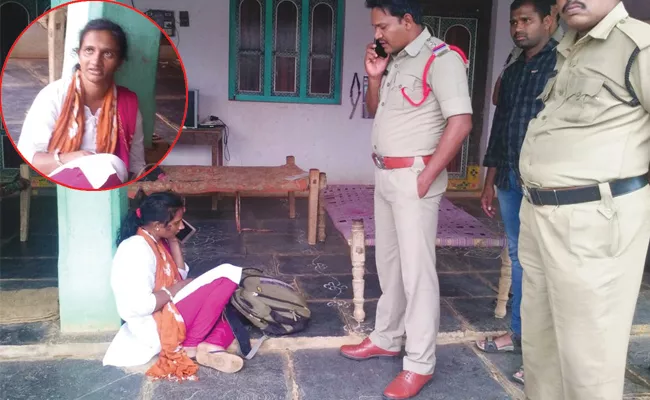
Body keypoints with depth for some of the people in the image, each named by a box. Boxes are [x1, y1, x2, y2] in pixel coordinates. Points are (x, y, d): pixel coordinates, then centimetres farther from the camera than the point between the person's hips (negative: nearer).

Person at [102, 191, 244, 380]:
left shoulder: (157, 241, 8)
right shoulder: (137, 250, -21)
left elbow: (180, 277, 11)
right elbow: (139, 306, -28)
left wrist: (174, 242, 1)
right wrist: (172, 291, -14)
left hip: (169, 311, 10)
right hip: (156, 326, -10)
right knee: (226, 279, -18)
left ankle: (210, 346, -19)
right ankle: (189, 347, -14)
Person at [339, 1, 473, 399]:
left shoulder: (441, 58, -13)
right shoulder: (395, 60, 12)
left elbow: (461, 122, -20)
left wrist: (427, 177, -19)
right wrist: (374, 76, 3)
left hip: (413, 176, -9)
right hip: (385, 174, 9)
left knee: (416, 269, -3)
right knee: (388, 262, 17)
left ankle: (420, 364, 7)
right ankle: (386, 338, 32)